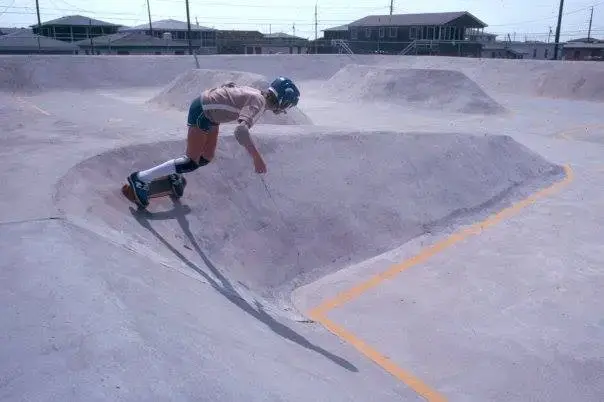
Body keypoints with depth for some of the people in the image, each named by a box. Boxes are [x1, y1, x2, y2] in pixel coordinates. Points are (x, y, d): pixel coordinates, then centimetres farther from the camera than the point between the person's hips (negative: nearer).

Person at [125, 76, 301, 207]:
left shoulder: (257, 93, 3)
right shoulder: (259, 103, -25)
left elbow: (229, 86, 18)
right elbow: (241, 131, -41)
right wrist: (257, 157, -41)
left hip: (210, 112, 10)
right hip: (201, 113, -10)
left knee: (206, 158, 16)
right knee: (191, 163, -7)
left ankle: (175, 174, 38)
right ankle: (141, 178, -3)